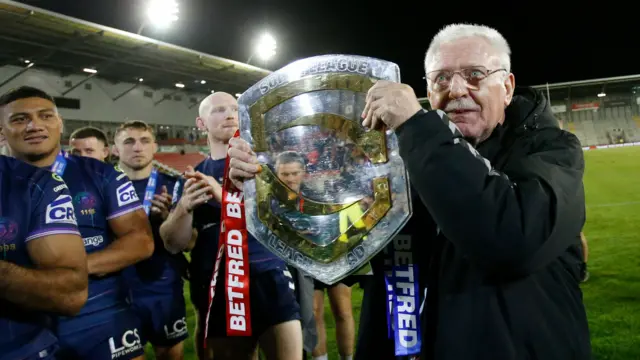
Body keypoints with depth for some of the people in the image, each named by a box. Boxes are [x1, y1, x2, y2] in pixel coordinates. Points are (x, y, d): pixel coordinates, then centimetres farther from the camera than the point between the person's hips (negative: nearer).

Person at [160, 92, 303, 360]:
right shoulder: (194, 176, 11)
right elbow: (174, 244, 5)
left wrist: (223, 196, -21)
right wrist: (185, 207, -15)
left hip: (267, 278, -2)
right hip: (217, 287, 3)